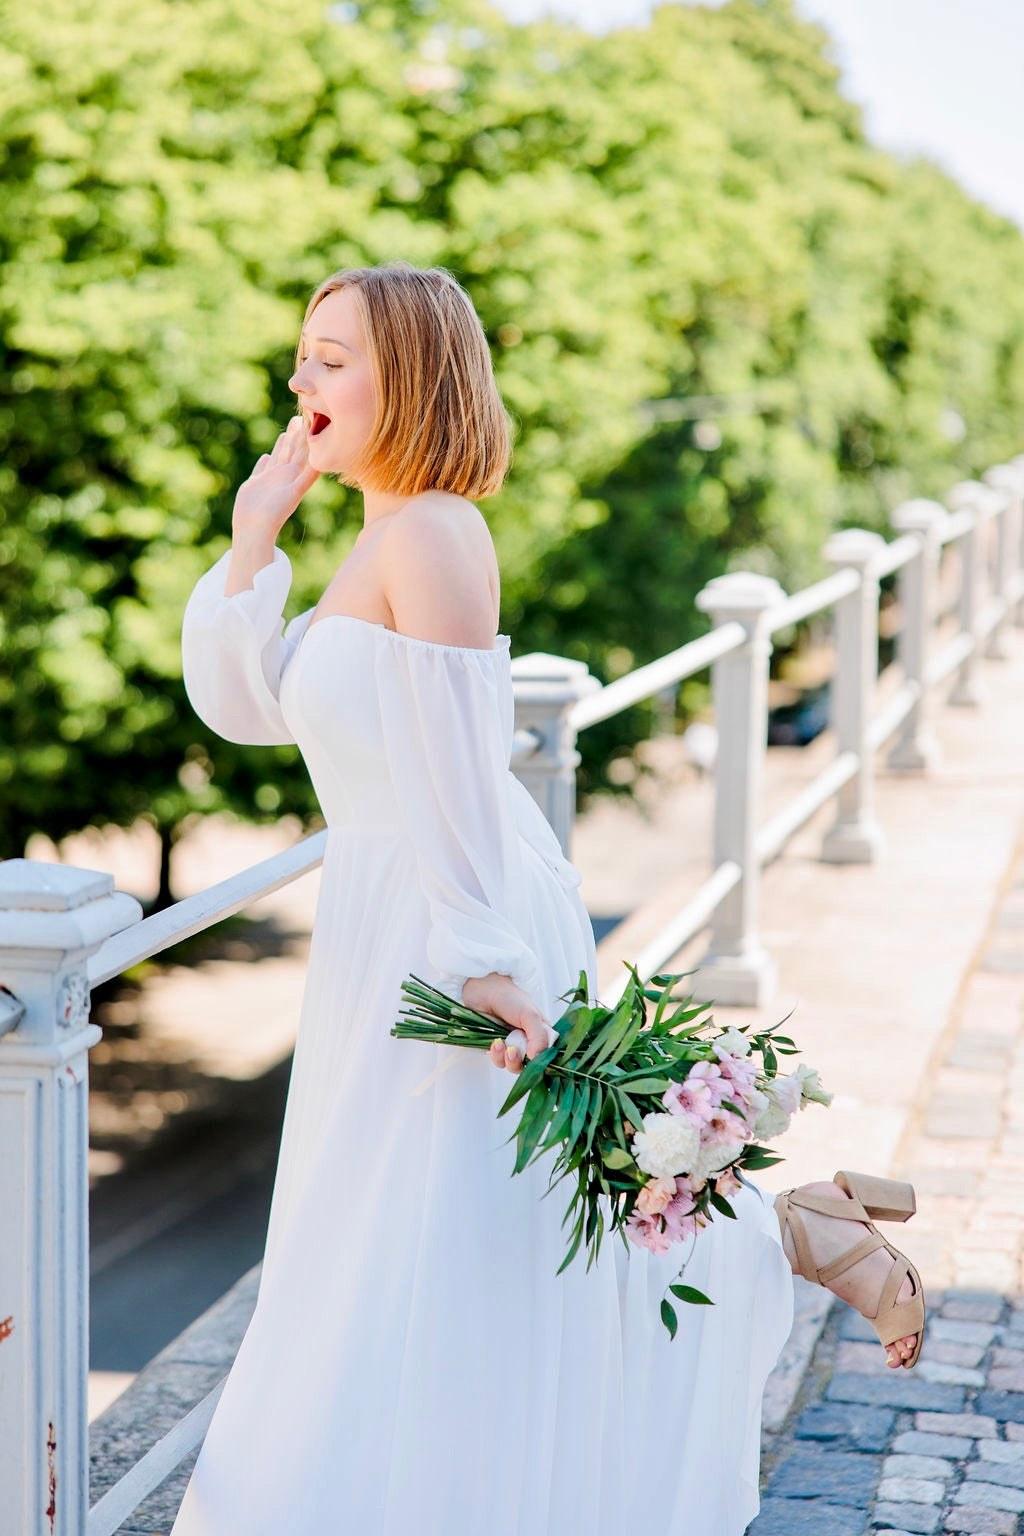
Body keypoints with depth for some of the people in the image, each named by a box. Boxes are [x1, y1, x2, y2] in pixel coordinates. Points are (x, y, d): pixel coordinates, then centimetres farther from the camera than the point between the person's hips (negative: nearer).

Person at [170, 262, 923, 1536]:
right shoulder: (384, 542, 12)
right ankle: (796, 1221, 29)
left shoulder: (429, 535, -18)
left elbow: (456, 762, -23)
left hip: (460, 931, -10)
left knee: (446, 1268, 1)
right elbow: (240, 705, 12)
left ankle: (786, 1240, 11)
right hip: (396, 924, 10)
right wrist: (253, 539, 3)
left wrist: (482, 958, -25)